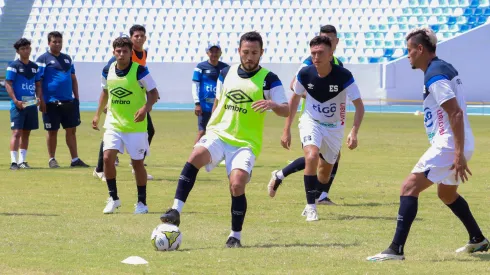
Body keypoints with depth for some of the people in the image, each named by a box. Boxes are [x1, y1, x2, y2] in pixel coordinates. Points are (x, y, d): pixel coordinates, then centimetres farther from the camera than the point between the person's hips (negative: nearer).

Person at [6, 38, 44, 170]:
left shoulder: (34, 67, 12)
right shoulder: (14, 66, -5)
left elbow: (38, 85, 17)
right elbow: (8, 84, -9)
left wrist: (39, 98, 0)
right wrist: (15, 101, -19)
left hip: (31, 104, 6)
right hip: (18, 105, -6)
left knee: (26, 133, 10)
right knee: (17, 132, -11)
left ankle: (22, 161, 16)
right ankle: (14, 161, -12)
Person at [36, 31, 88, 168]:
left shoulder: (67, 58, 14)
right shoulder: (43, 59, -4)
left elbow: (73, 79, 19)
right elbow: (38, 81, -7)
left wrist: (76, 97, 13)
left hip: (69, 102, 5)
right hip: (52, 103, -5)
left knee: (71, 130, 6)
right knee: (52, 131, 3)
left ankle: (75, 159, 11)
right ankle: (52, 159, 14)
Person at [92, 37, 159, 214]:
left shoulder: (139, 71, -13)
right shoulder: (108, 71, 0)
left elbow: (153, 93, -10)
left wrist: (145, 108, -27)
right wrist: (98, 114, 16)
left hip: (136, 126, -3)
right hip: (113, 123, 3)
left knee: (137, 163, 4)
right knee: (108, 157, -12)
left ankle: (142, 202, 19)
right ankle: (113, 198, 3)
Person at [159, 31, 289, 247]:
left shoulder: (269, 80, -3)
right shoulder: (227, 74, 10)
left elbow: (286, 111, -10)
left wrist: (272, 104, -31)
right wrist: (209, 127, 18)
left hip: (246, 143, -2)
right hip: (218, 134, 3)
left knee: (237, 185, -19)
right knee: (196, 156, -28)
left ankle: (235, 235, 1)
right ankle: (176, 210, -32)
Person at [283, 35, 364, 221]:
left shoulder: (343, 76, -24)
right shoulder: (305, 74, -17)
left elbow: (359, 106, -21)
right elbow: (295, 99, 1)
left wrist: (354, 132, -34)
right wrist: (287, 129, 1)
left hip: (334, 127, 1)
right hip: (311, 122, -1)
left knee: (325, 173, 12)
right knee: (311, 156, -28)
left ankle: (311, 205, 38)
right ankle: (311, 206, -21)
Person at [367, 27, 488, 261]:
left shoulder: (435, 76, -17)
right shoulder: (444, 69, 14)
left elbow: (456, 114, -24)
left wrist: (459, 154, -26)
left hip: (449, 146, -11)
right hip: (457, 146, 11)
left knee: (409, 188, -12)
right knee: (447, 193, 29)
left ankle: (396, 249, -18)